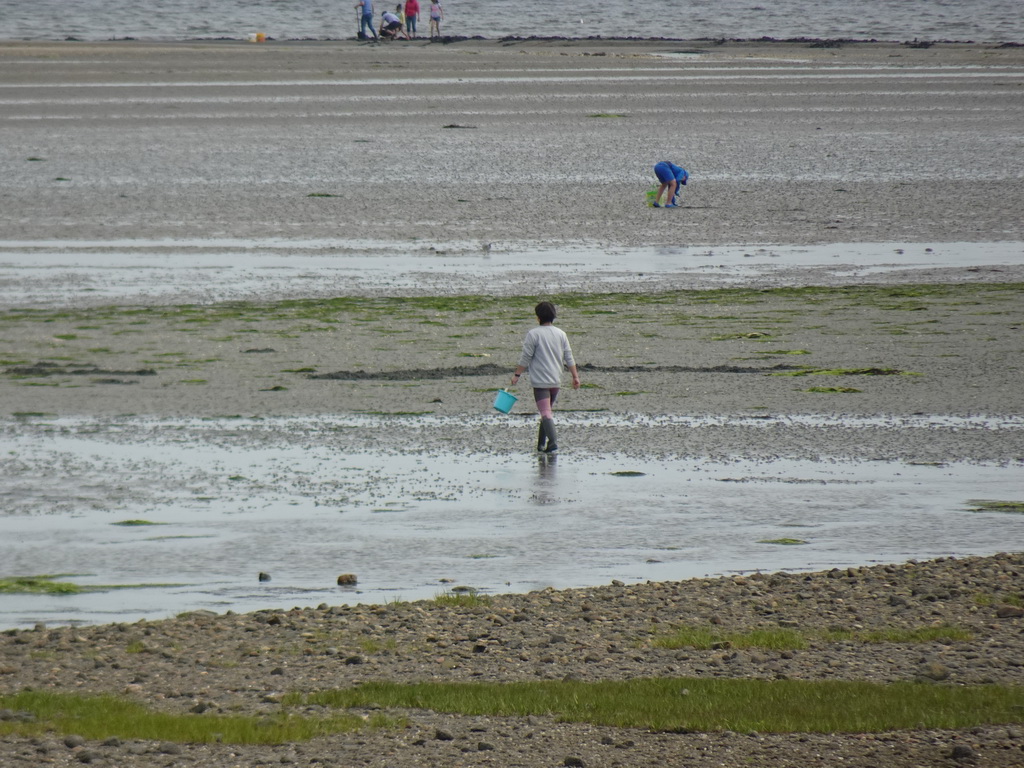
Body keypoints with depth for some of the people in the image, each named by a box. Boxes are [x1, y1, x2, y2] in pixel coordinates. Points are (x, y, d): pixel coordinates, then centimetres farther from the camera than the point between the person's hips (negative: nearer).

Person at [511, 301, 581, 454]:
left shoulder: (534, 334, -8)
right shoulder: (561, 334, 7)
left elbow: (525, 358, -8)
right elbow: (569, 358, 7)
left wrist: (517, 375, -1)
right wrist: (575, 376, 11)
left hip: (540, 381, -6)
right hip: (556, 381, 6)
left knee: (545, 413, -12)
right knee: (547, 411, 18)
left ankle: (553, 441, -27)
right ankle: (541, 444, 22)